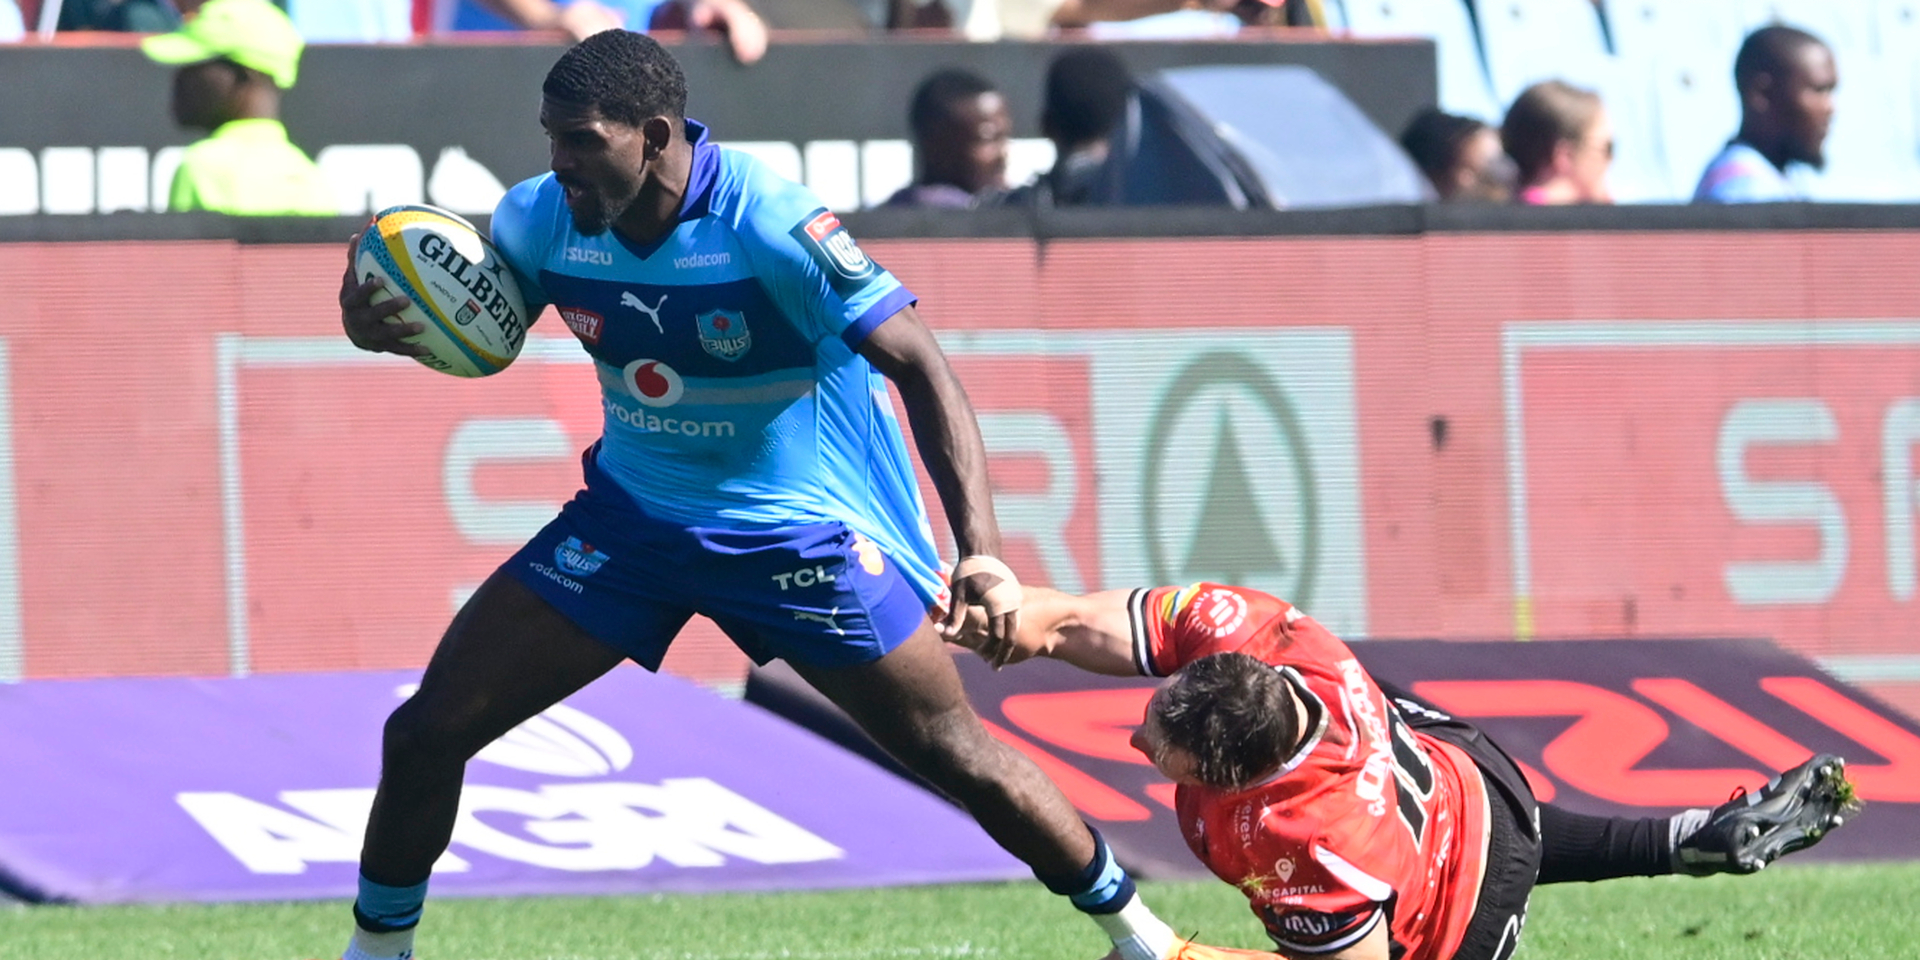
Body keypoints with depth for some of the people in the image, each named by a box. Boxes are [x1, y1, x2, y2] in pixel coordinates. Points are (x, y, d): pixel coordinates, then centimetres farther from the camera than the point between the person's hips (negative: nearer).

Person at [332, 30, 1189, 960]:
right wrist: (375, 327, -20)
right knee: (427, 732, -5)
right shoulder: (537, 220, -13)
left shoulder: (770, 225, -28)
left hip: (802, 528, -4)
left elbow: (919, 366, -26)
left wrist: (980, 551, -37)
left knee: (957, 758, -1)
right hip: (630, 520, 4)